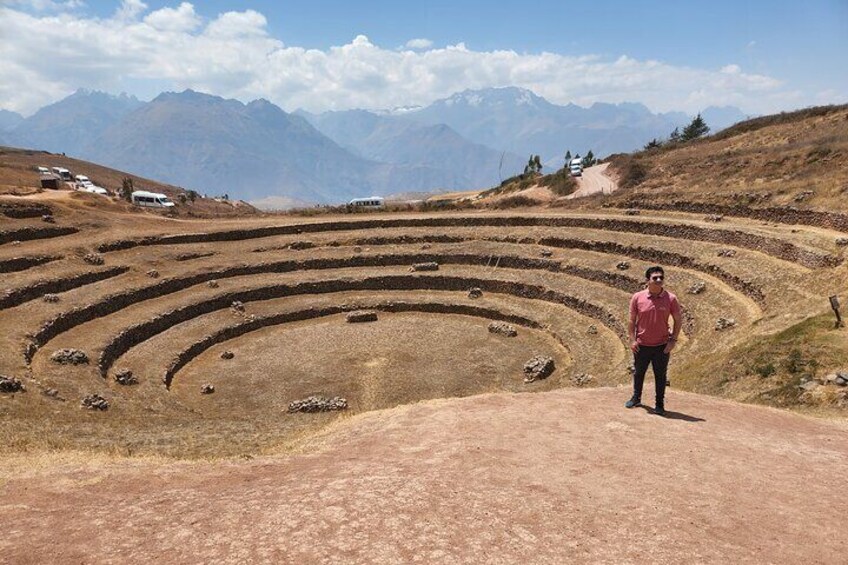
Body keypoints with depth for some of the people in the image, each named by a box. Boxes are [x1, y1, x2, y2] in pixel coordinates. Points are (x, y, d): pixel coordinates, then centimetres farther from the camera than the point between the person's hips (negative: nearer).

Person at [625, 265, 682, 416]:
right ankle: (636, 398, 37)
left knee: (660, 376, 8)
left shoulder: (670, 299, -7)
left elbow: (677, 320, 1)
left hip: (662, 346, -1)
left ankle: (660, 405, 21)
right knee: (638, 373, 17)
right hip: (641, 345, 1)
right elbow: (632, 320, 1)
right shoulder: (637, 298, -7)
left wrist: (673, 340, -5)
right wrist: (632, 339, -3)